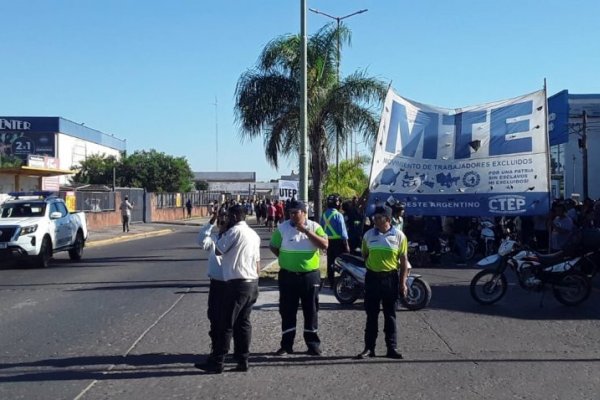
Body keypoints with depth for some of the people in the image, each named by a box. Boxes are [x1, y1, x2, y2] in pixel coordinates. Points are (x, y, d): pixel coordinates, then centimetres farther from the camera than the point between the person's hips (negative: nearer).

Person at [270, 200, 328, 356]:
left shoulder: (314, 227, -3)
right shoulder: (283, 228, -2)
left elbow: (324, 245, -16)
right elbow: (273, 246, 8)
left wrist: (306, 231, -20)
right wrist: (285, 258, 1)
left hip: (310, 275, 0)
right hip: (288, 275, 1)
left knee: (311, 311, 7)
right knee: (287, 311, 5)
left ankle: (313, 344, 16)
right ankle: (286, 345, 14)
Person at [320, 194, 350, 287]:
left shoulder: (324, 215, 5)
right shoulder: (338, 215, -14)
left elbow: (322, 229, 9)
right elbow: (343, 231, -14)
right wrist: (346, 244, -9)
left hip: (328, 241, 6)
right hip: (338, 241, -6)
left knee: (330, 262, 10)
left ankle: (331, 283, 14)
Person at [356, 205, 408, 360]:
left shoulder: (399, 235, -2)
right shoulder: (368, 235, 3)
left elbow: (404, 260, 0)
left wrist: (403, 282, -3)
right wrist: (371, 265, 6)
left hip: (391, 278, -1)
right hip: (372, 277, 2)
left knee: (390, 315, 6)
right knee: (371, 315, 5)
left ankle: (391, 348, 13)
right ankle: (369, 347, 11)